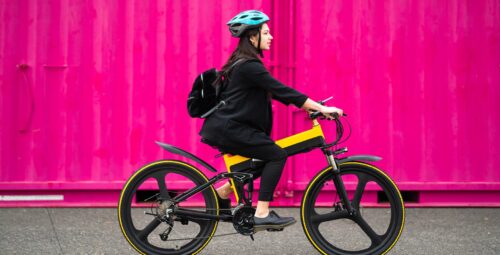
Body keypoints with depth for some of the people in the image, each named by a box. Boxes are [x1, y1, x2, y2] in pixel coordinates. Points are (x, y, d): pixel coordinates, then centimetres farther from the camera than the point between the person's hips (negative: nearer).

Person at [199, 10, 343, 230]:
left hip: (227, 127, 10)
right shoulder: (249, 66, -16)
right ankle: (262, 215, -13)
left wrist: (311, 107, 11)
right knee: (277, 155, -13)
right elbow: (282, 91, -21)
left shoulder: (245, 64, 15)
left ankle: (222, 192, 21)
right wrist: (321, 108, -20)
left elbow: (276, 93, 17)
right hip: (228, 128, -10)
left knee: (267, 159, 17)